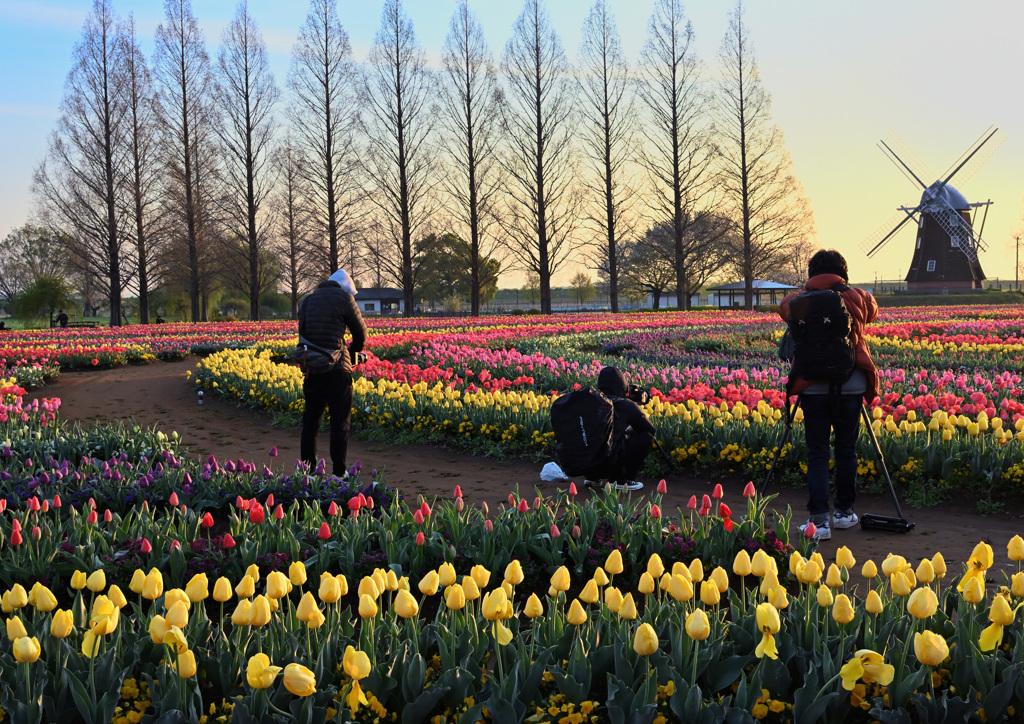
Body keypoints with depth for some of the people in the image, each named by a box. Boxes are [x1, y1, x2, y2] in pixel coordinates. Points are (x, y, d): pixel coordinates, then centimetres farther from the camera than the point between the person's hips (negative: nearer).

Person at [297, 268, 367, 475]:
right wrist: (353, 351, 24)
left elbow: (302, 331, 16)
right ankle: (339, 472, 3)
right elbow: (360, 332, 5)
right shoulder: (344, 298, -1)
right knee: (340, 422, 3)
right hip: (336, 369, -5)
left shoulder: (307, 301, 15)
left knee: (311, 420, 15)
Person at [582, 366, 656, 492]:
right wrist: (632, 430, 30)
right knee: (646, 437, 10)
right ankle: (622, 480, 6)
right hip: (608, 466, -6)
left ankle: (591, 477, 21)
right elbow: (651, 429, 12)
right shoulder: (626, 406, -3)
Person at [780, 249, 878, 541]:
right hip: (851, 383, 1)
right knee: (846, 450, 14)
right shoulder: (856, 298, 3)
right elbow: (873, 310, 24)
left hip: (813, 385, -1)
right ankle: (844, 512, 25)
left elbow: (784, 307, 20)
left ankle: (819, 520, -8)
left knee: (817, 453, 1)